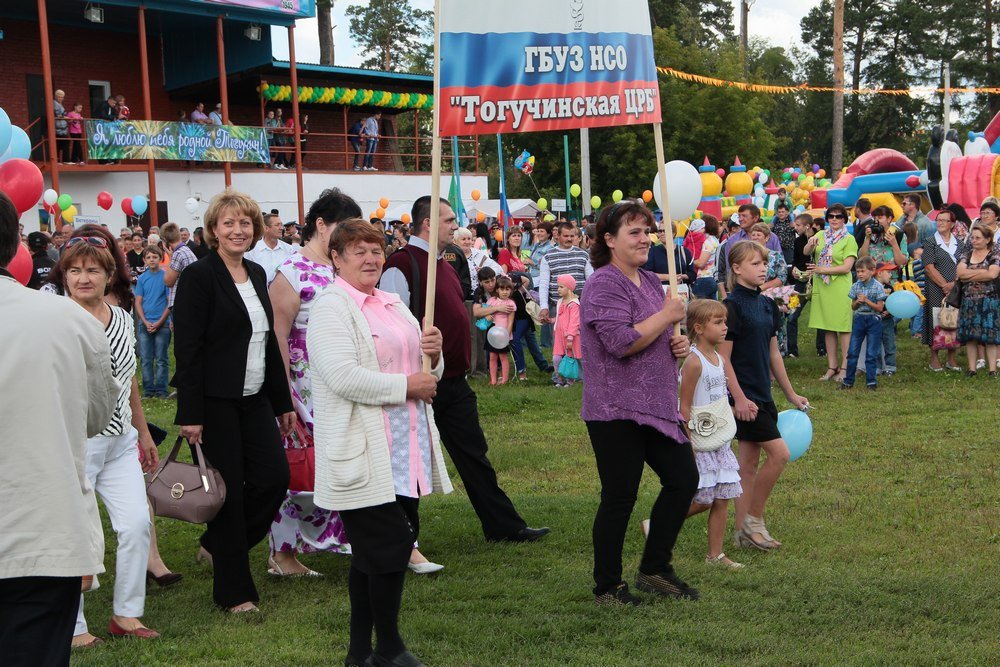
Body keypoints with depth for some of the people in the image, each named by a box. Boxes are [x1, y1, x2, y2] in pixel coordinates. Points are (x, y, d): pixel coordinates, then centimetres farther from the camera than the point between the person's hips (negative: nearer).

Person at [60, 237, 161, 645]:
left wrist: (143, 432, 23)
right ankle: (72, 627, 14)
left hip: (121, 442, 6)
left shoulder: (123, 319, 8)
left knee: (137, 523, 2)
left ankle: (127, 614, 18)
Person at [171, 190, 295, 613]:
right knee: (229, 491, -1)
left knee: (274, 475, -1)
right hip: (215, 402, -7)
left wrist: (283, 401, 16)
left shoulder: (256, 274, 12)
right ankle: (234, 590, 12)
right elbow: (187, 349, -14)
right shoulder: (199, 276, -10)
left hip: (255, 399, 7)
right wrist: (190, 414, -18)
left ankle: (217, 545, 23)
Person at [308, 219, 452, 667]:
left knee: (372, 553, 12)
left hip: (405, 453, 8)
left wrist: (433, 354, 0)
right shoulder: (331, 308, -8)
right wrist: (406, 386, -16)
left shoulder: (394, 305, 18)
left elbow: (426, 374, 23)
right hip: (364, 457, -8)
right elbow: (343, 376, -22)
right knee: (390, 545, -9)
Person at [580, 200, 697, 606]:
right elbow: (622, 342, -25)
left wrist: (677, 344, 6)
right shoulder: (604, 284, -13)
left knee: (683, 480, 10)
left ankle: (655, 569, 23)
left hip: (657, 406, 9)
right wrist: (667, 316, -14)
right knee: (619, 497, -2)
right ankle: (607, 587, 11)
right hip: (616, 409, -9)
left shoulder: (650, 281, 15)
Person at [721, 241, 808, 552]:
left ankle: (743, 531, 15)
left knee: (749, 462, 10)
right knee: (779, 453, -11)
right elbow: (723, 357, -15)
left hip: (762, 394, 8)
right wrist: (739, 398, -19)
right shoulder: (732, 306, -14)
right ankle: (753, 519, 3)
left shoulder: (767, 305, 11)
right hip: (744, 396, -8)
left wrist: (791, 394, 20)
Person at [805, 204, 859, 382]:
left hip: (840, 287, -5)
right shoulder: (821, 235, 11)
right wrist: (811, 243, -25)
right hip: (822, 287, 5)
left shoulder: (849, 239, -2)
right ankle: (832, 367, 15)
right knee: (828, 328, 9)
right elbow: (806, 252, -3)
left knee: (843, 327, -3)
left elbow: (846, 267, -11)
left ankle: (844, 367, 2)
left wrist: (822, 269, -15)